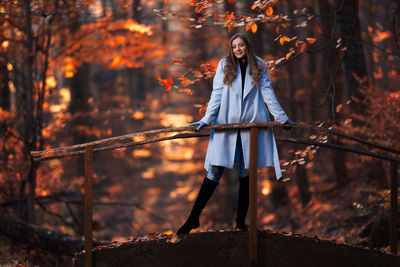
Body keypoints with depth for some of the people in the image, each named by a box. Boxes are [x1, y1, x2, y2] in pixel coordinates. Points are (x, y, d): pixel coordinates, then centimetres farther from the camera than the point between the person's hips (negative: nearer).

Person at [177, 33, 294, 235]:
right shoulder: (225, 65, 8)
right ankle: (193, 218, -1)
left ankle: (241, 221, 14)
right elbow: (217, 94, 3)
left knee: (246, 173, 6)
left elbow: (267, 93, 11)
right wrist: (206, 120, -4)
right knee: (214, 172, -6)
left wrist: (281, 117, 9)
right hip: (226, 123, -1)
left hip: (251, 123, 1)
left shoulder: (259, 66, 10)